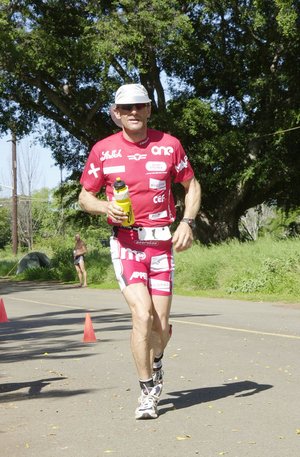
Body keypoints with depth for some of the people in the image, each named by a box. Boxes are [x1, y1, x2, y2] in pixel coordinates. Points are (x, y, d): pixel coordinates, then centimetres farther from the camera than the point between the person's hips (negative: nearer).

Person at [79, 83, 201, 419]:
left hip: (161, 242, 1)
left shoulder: (169, 145, 4)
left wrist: (187, 222, 0)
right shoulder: (103, 150, 3)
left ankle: (156, 361, 38)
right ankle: (147, 392, -3)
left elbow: (191, 185, 15)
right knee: (142, 314, -18)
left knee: (161, 325, 2)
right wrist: (106, 207, -11)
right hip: (125, 243, -1)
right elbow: (85, 196, 10)